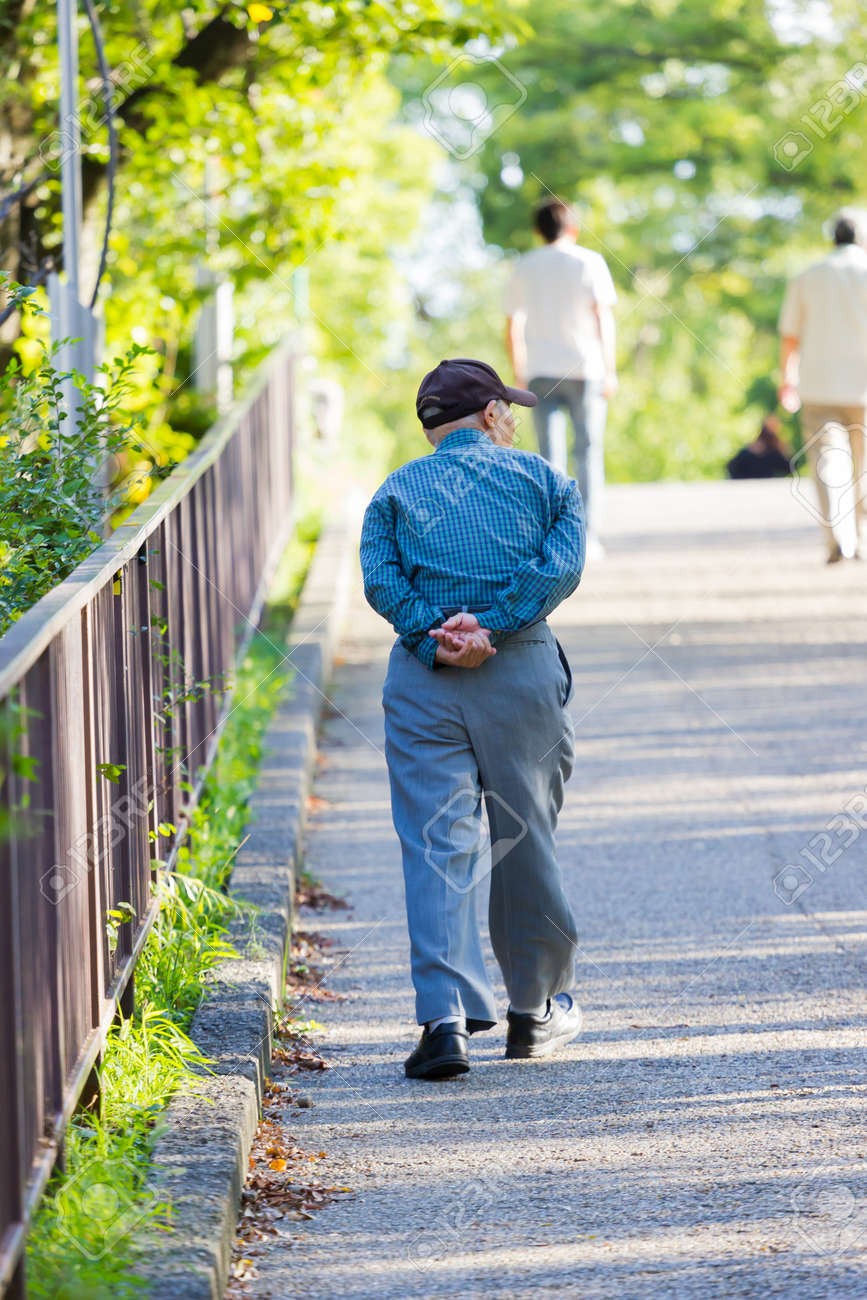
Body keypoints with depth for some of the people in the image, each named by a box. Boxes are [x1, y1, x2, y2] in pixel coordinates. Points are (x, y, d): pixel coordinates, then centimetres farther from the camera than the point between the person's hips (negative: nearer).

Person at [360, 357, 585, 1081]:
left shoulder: (395, 493, 15)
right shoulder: (543, 480, 12)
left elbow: (380, 578, -3)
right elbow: (562, 565, -6)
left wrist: (434, 636, -10)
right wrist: (488, 628, -11)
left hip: (424, 678, 1)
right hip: (522, 670, 0)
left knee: (436, 845, -2)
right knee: (526, 843, 12)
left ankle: (447, 1016, -16)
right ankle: (538, 1011, 25)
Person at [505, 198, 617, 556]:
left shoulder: (523, 268, 9)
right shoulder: (590, 262, 2)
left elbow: (512, 329, 8)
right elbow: (603, 318, -5)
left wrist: (520, 376, 14)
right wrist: (610, 371, -3)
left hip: (540, 371, 2)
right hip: (584, 366, -2)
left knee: (547, 454, 3)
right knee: (588, 452, 3)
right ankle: (587, 536, -2)